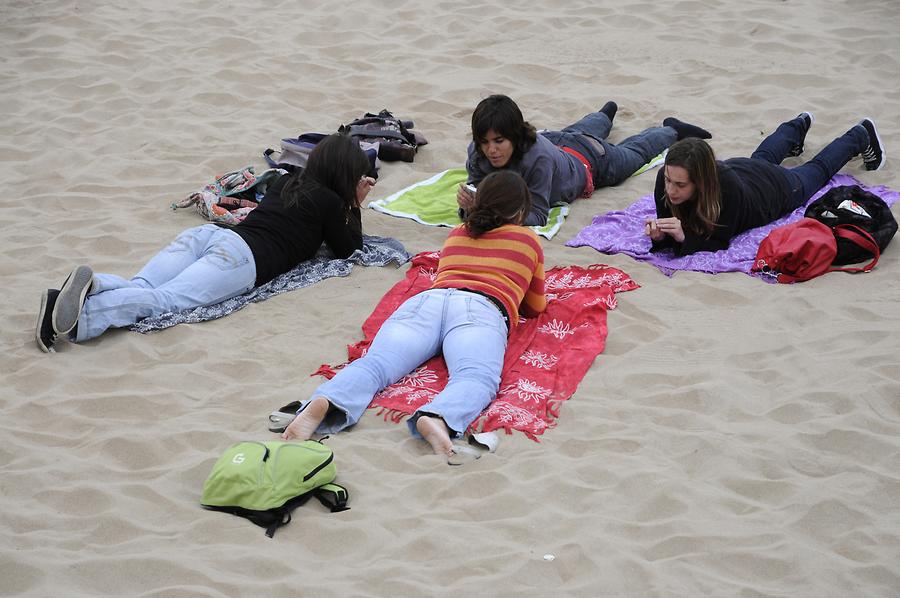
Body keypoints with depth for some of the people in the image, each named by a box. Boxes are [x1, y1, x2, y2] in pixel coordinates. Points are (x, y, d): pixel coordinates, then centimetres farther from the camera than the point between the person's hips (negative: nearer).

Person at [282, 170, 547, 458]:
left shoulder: (456, 234, 38)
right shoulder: (529, 239, 29)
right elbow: (536, 307, 40)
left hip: (426, 299, 3)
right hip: (481, 307, -3)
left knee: (373, 363, -21)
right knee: (476, 377, -30)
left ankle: (322, 404, -53)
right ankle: (437, 418, -65)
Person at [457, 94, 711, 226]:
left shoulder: (538, 156, -50)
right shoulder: (478, 153, -37)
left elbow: (537, 215, -46)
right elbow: (476, 191, -29)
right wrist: (468, 205, -52)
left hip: (590, 160, -4)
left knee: (634, 152, 29)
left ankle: (672, 131, 58)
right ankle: (606, 114, 74)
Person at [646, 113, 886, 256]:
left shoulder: (727, 188, -50)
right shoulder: (666, 178, -39)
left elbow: (718, 244, -43)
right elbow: (669, 239, -27)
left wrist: (685, 236, -60)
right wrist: (659, 235, -50)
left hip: (778, 187, -3)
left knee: (817, 169, 29)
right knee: (764, 157, 39)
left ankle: (860, 135, 57)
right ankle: (799, 125, 68)